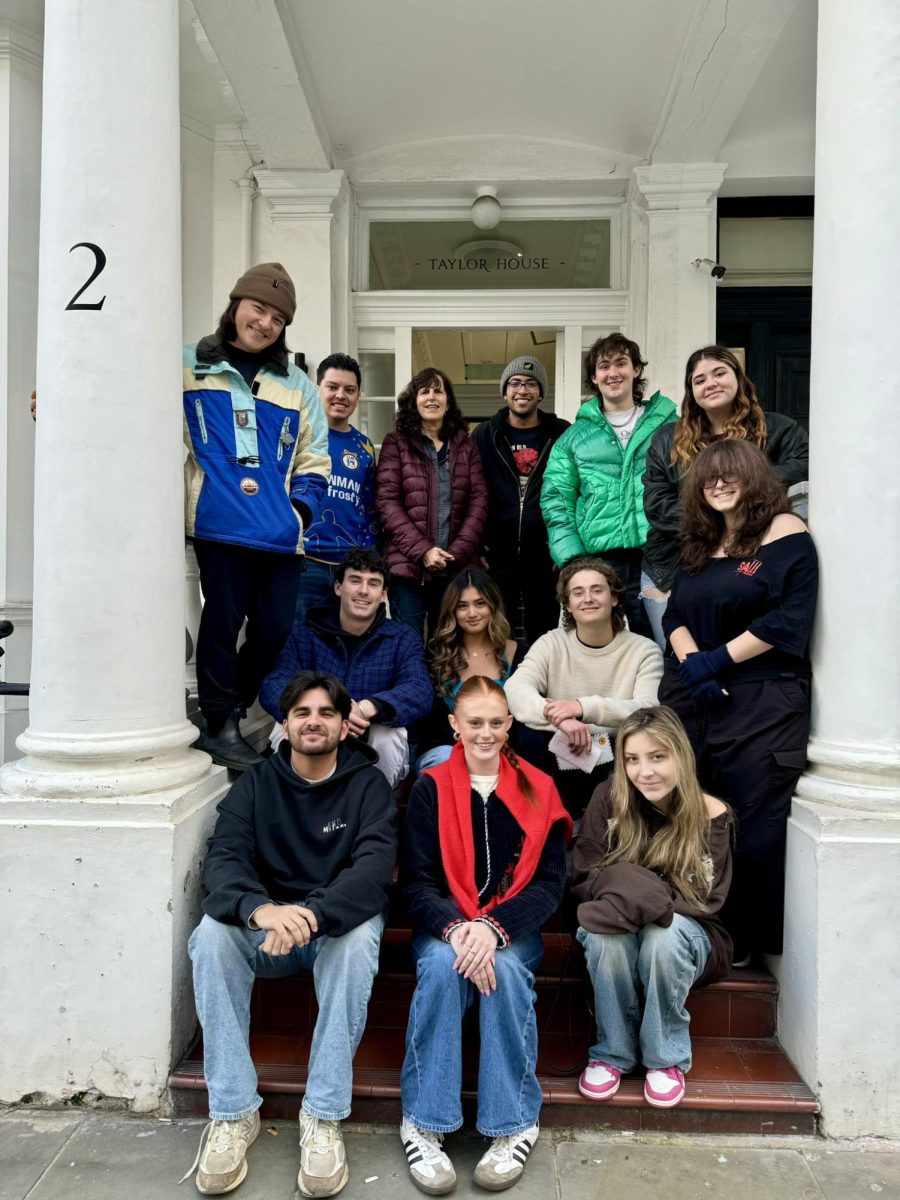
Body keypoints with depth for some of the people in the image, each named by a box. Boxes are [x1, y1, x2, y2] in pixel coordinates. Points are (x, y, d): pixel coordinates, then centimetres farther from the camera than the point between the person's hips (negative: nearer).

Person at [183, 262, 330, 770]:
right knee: (223, 622, -3)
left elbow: (314, 463, 17)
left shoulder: (297, 385, 17)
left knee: (275, 629, 6)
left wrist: (300, 509, 2)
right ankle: (220, 724, 16)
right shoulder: (189, 366, 9)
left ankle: (229, 711, 27)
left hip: (282, 534, 4)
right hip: (220, 526, -3)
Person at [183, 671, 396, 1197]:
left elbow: (375, 867, -20)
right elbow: (224, 859, -13)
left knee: (359, 938, -35)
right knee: (213, 933, -28)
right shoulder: (256, 783, 1)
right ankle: (233, 1113, -17)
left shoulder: (368, 784, -5)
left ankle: (324, 1118, -22)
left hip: (340, 923, -2)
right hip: (263, 923, 2)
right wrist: (260, 909, -37)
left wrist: (313, 913, -39)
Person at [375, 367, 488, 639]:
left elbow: (479, 500, 5)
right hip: (409, 566, -2)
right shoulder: (396, 442, 6)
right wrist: (422, 550, -13)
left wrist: (458, 552, -9)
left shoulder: (465, 445, 14)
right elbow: (386, 501, -3)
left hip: (458, 568, 2)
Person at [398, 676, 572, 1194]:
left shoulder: (537, 790, 2)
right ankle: (424, 1123, -18)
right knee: (442, 968, -32)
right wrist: (454, 928, -24)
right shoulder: (431, 788, 0)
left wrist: (494, 927, -20)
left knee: (506, 970, -31)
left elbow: (550, 882, -3)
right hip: (444, 926, 0)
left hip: (514, 929, 0)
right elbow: (416, 879, -4)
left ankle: (515, 1124, -14)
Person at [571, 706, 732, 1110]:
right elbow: (584, 879, -9)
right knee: (606, 934, -33)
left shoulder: (710, 815, -13)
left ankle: (667, 1058, -11)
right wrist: (625, 888, -29)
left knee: (663, 934, -34)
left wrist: (647, 896, -28)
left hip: (687, 933, -1)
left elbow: (706, 900, -13)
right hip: (619, 934, 1)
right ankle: (612, 1053, -10)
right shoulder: (608, 800, -11)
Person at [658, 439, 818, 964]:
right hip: (693, 698, 6)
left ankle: (746, 941, 16)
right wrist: (691, 662, -11)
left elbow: (790, 620, -14)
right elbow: (675, 615, 9)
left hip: (761, 704, -6)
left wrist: (717, 659, -14)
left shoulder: (786, 533, -4)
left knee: (752, 825, -2)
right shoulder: (700, 545, 16)